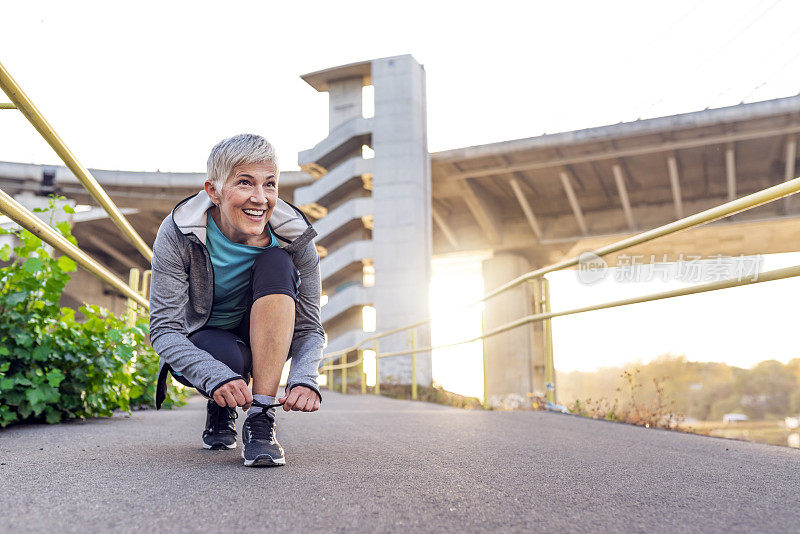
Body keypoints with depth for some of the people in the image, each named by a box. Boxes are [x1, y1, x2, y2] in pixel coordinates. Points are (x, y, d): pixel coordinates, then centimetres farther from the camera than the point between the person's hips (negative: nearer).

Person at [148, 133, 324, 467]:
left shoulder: (295, 238, -20)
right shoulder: (177, 235, -23)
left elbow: (309, 329, -16)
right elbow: (163, 329, -24)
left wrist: (304, 379, -38)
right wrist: (217, 378, -42)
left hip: (263, 340, 1)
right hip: (198, 343, -1)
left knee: (276, 265, -27)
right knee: (227, 354, -37)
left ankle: (260, 416, -28)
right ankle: (220, 410, 4)